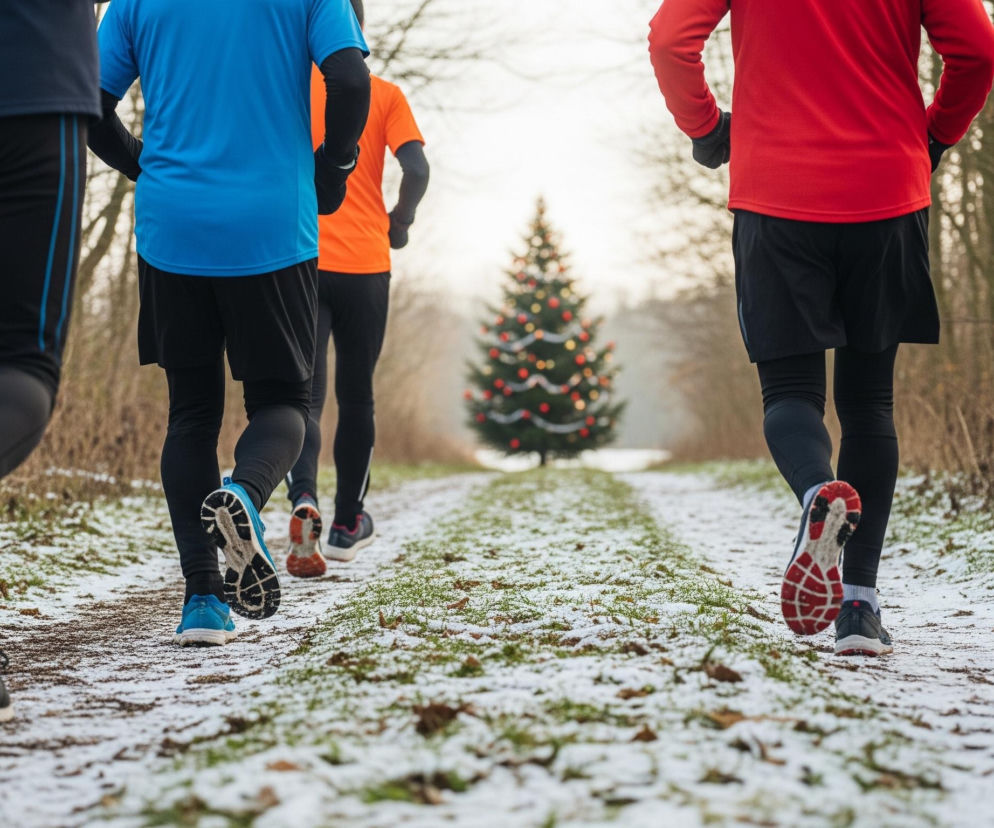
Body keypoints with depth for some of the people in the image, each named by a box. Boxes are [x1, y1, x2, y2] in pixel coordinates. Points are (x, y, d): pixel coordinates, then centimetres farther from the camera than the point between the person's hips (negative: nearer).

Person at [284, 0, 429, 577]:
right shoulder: (385, 95, 4)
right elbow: (417, 169, -7)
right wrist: (399, 225, 10)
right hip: (364, 265, 0)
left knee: (305, 395, -1)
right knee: (356, 397, 14)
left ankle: (305, 500, -27)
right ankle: (348, 523, 23)